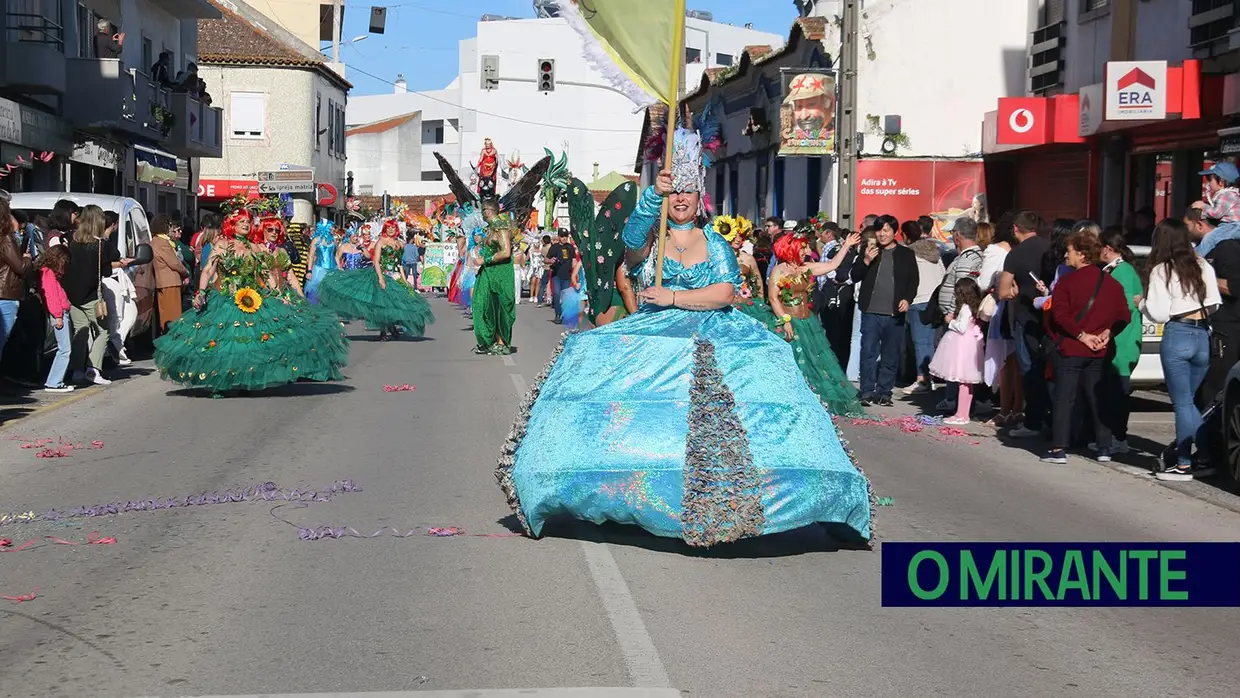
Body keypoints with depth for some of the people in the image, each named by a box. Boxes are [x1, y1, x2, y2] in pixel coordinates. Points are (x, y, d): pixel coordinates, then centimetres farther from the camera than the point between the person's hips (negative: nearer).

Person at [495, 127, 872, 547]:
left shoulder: (716, 244, 13)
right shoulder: (649, 237, 9)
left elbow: (725, 293, -1)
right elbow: (632, 238, -17)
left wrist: (673, 298, -10)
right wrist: (654, 194, -32)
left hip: (713, 338, 1)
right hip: (652, 338, -1)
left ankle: (725, 502, -20)